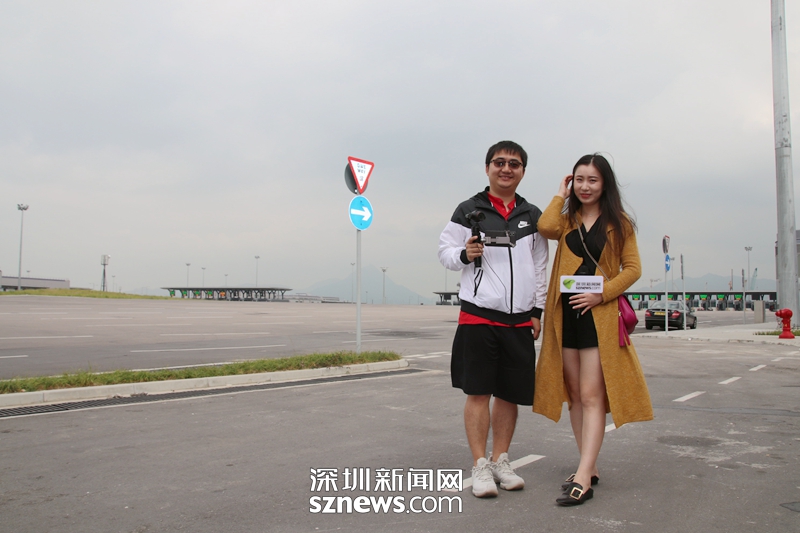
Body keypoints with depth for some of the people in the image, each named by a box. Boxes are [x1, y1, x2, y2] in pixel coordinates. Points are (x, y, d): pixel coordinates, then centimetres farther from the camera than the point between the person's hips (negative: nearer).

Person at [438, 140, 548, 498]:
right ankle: (480, 466, 10)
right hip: (478, 315, -3)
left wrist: (537, 310, 12)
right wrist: (464, 255, -19)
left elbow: (540, 267, 16)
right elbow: (445, 250, 3)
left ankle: (501, 461, 24)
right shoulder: (468, 211, 1)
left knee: (510, 394, 10)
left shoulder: (533, 216, 12)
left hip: (519, 319, 4)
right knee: (478, 392, -1)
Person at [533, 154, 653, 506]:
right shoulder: (566, 219, 12)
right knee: (574, 394, 9)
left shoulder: (618, 223, 5)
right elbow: (546, 227, -11)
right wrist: (560, 196, 3)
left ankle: (583, 478, -9)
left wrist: (601, 294, -13)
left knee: (591, 395, -8)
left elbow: (632, 268, 0)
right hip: (565, 313, 4)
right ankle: (590, 467, 21)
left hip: (600, 314, -4)